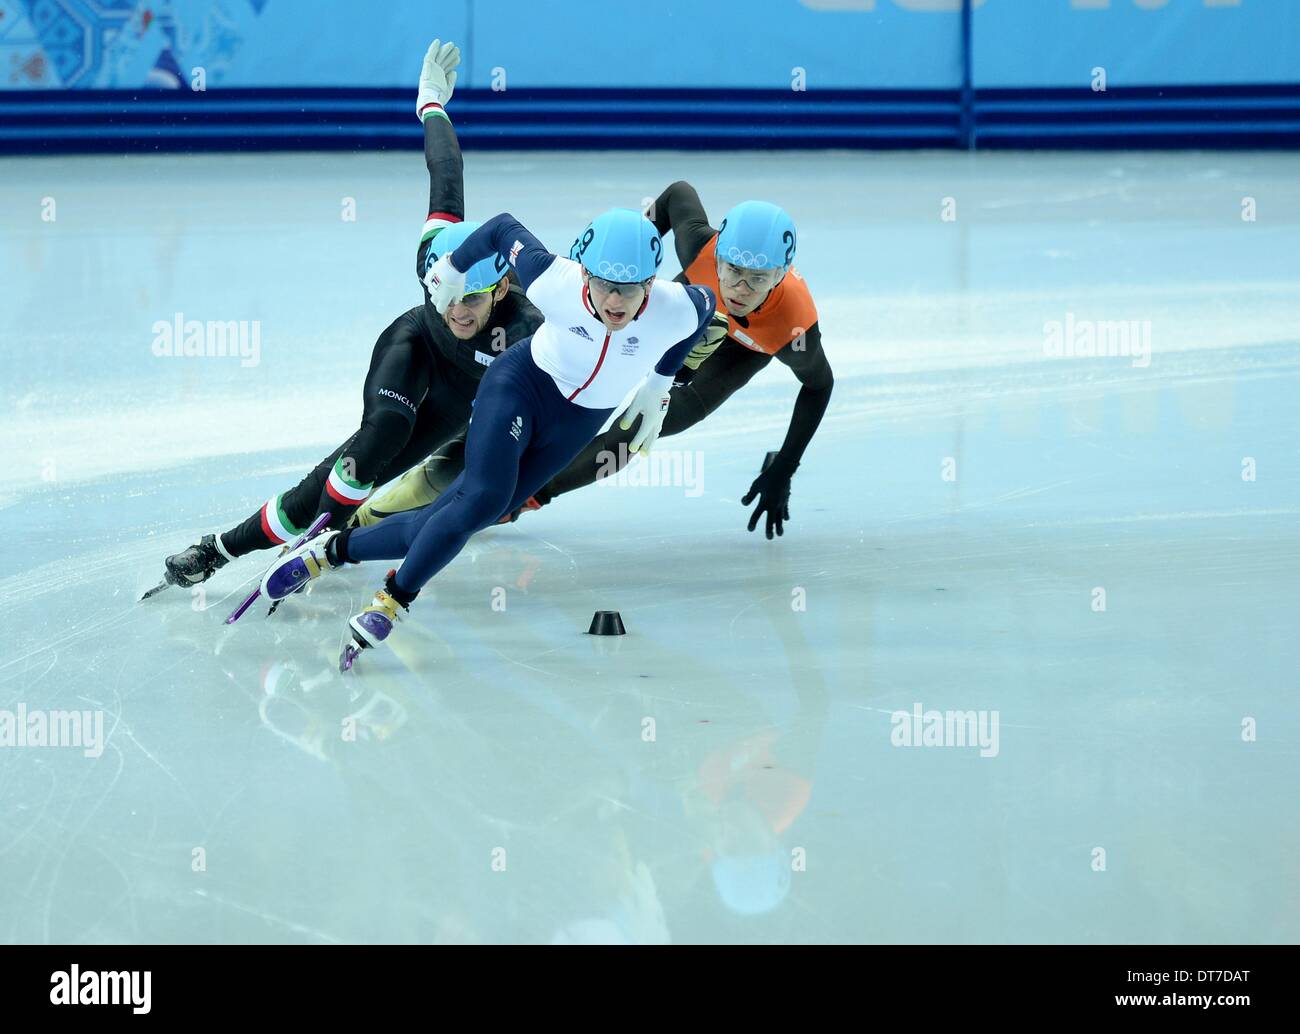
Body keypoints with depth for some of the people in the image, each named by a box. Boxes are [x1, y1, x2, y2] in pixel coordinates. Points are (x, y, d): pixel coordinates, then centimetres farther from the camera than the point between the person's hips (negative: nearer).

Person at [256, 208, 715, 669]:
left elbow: (705, 303, -2)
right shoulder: (555, 283, -30)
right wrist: (453, 266, 8)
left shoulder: (675, 311, -28)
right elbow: (503, 228, -12)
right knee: (482, 500, -26)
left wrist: (657, 386, 9)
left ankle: (336, 549, 17)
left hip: (576, 424, 2)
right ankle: (392, 600, -7)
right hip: (519, 386, -2)